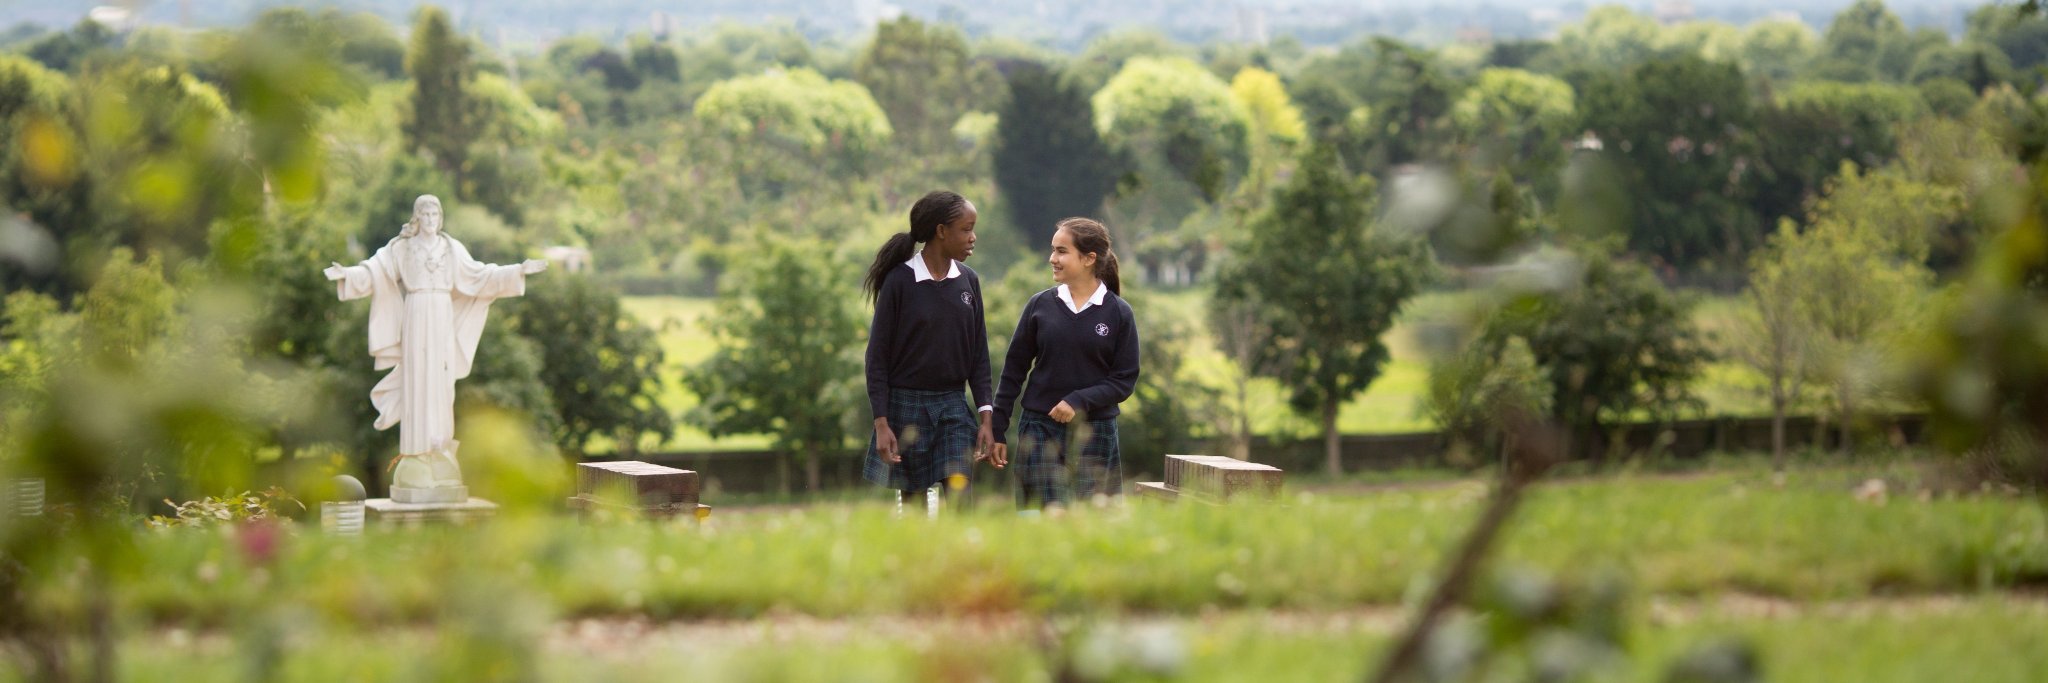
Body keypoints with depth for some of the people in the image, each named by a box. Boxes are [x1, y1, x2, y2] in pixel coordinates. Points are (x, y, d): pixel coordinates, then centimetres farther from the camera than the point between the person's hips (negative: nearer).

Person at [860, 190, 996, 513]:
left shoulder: (968, 280, 4)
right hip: (906, 404, -3)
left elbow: (979, 353, 10)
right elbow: (877, 356, -6)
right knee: (913, 500, 3)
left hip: (952, 406, 3)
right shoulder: (899, 281, -8)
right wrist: (881, 423, -11)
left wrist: (985, 416, 3)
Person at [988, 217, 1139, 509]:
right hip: (1040, 429, 1)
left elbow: (1125, 380, -2)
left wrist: (1080, 401, -16)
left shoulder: (1118, 313, -2)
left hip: (1095, 433, -1)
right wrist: (997, 430, 6)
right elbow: (1014, 371, 8)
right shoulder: (1040, 305, 3)